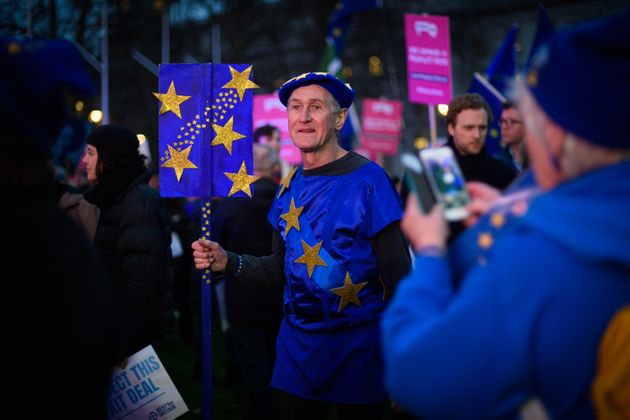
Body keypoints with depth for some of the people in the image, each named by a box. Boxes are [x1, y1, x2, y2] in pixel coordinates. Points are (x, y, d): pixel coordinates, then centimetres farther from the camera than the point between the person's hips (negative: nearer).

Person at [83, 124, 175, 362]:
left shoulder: (139, 201, -17)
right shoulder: (117, 197, 13)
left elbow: (141, 277, -24)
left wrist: (124, 339, -24)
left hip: (137, 329, -9)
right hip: (122, 321, 9)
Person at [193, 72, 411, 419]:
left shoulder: (367, 179, -13)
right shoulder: (289, 187, 5)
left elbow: (397, 274, -13)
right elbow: (282, 267, 12)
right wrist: (227, 262, -5)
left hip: (357, 348, -5)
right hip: (297, 345, 5)